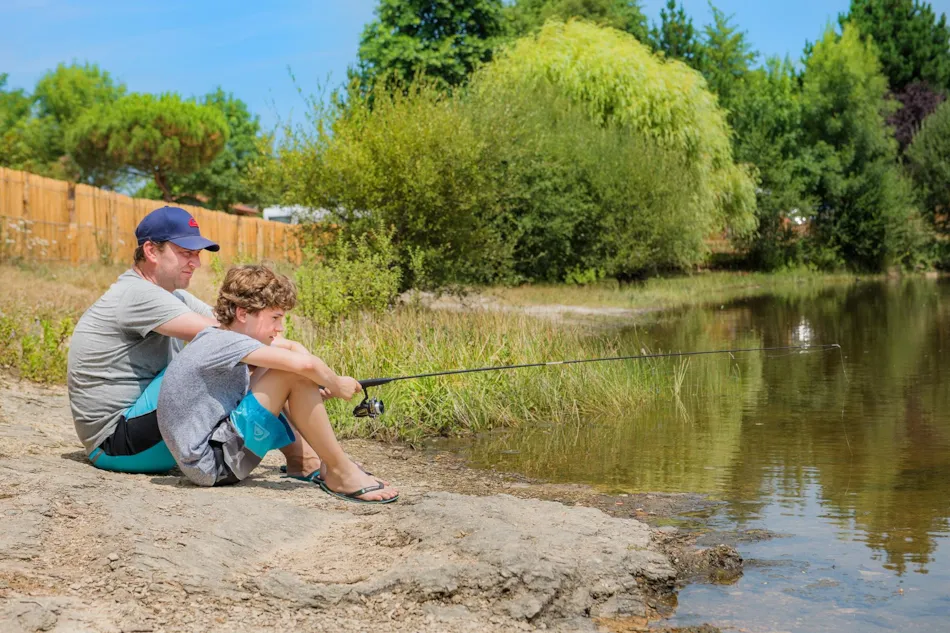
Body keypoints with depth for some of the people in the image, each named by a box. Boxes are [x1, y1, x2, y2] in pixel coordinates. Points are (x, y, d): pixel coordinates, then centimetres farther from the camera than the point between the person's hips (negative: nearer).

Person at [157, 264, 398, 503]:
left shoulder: (217, 341, 10)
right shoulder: (223, 343, -18)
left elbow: (294, 349, 19)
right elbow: (303, 363, -29)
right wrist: (336, 386, -10)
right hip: (211, 464, -10)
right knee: (294, 374, -19)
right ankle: (340, 473, -10)